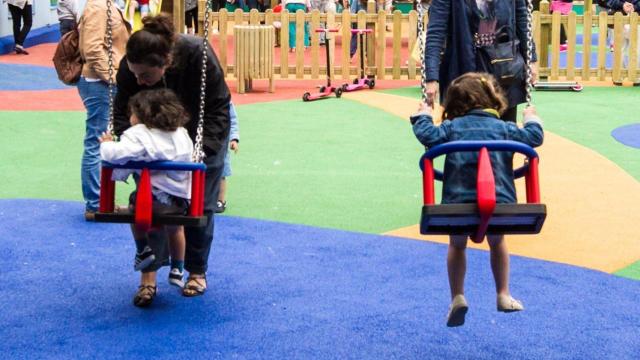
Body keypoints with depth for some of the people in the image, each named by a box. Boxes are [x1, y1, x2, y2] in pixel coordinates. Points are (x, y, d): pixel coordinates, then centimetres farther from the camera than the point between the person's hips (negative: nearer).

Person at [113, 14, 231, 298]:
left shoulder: (199, 55, -37)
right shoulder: (129, 67, -28)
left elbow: (217, 110, -27)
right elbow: (122, 114, -17)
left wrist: (202, 149, -38)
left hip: (203, 134, -2)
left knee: (199, 204, 2)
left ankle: (197, 271, 17)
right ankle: (149, 273, 3)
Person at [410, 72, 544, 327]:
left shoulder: (452, 127, 10)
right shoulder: (504, 127, 14)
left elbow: (428, 136, -3)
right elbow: (534, 137, 10)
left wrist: (422, 117, 17)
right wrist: (531, 119, 31)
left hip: (458, 200, -1)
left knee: (457, 245, 22)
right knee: (497, 242, 28)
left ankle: (457, 297, 12)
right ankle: (503, 296, 30)